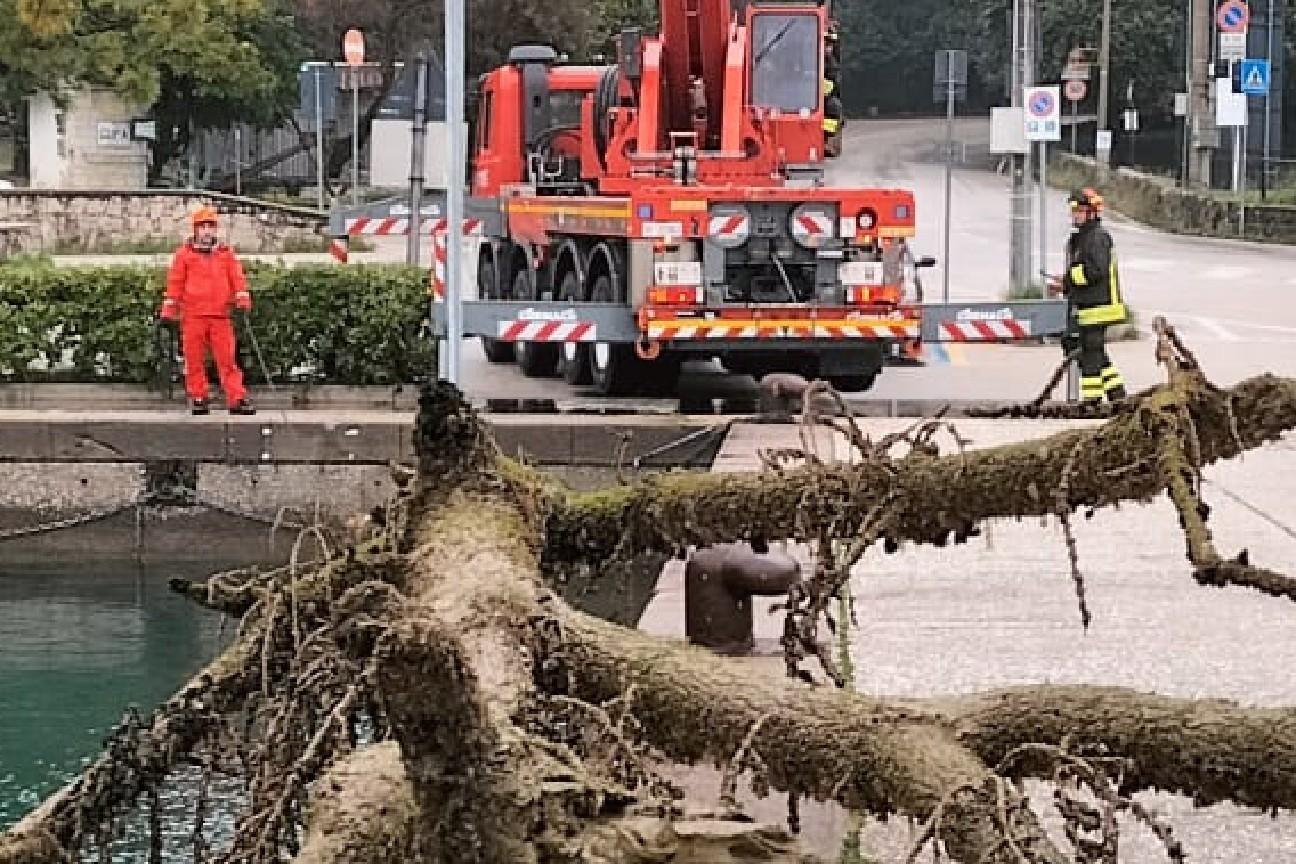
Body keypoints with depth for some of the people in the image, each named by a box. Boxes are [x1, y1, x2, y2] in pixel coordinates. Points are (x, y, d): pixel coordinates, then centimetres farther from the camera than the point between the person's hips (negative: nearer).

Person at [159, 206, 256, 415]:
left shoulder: (226, 253, 11)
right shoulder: (184, 253, 6)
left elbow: (237, 277, 9)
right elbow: (175, 282, 6)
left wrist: (242, 298, -5)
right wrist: (169, 309, 4)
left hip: (220, 315, 1)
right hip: (193, 315, -1)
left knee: (227, 359, -2)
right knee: (194, 359, 2)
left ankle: (237, 399, -3)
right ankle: (198, 399, 10)